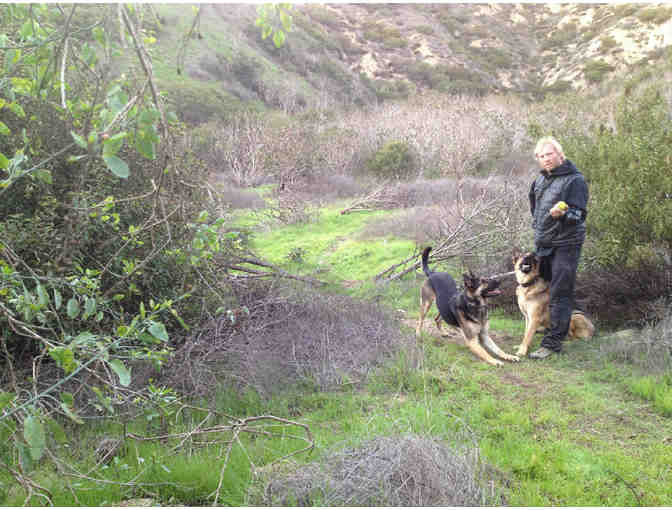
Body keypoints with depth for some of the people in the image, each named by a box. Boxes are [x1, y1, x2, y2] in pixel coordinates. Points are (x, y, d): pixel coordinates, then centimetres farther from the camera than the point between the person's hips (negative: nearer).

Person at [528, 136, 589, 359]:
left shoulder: (574, 180, -11)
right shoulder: (541, 179, 12)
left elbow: (579, 215, -17)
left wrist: (562, 214, -35)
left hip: (565, 245, -8)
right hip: (543, 243, 8)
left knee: (560, 295, -6)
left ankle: (552, 342, -4)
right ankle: (549, 327, 32)